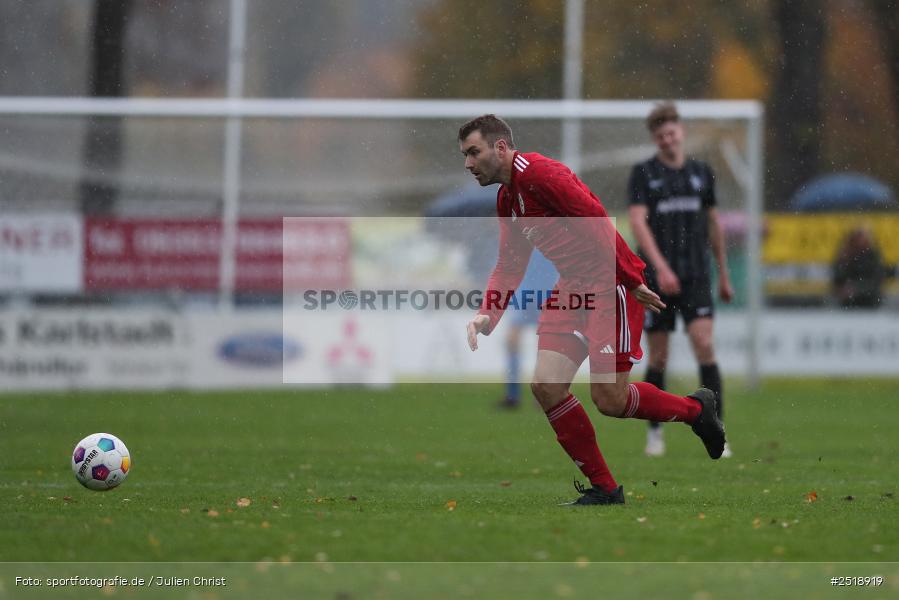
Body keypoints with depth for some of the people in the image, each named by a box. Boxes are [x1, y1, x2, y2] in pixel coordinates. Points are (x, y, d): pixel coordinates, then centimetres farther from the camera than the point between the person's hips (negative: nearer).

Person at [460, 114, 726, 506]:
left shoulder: (537, 173, -17)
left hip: (611, 285, -9)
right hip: (572, 290, 9)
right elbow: (509, 265, 18)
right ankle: (603, 489, 5)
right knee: (546, 386, -5)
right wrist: (487, 313, 3)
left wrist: (631, 279, -24)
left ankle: (696, 408, 19)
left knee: (609, 400, -8)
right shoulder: (506, 198, 14)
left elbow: (597, 223, -22)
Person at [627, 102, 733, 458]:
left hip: (695, 277, 2)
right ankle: (655, 432, 21)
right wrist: (661, 267, -26)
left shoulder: (701, 172, 9)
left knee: (705, 346, -13)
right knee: (658, 358, 3)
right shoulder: (643, 174, -2)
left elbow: (714, 224, 18)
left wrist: (724, 275, 20)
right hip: (656, 278, -2)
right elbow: (637, 221, -13)